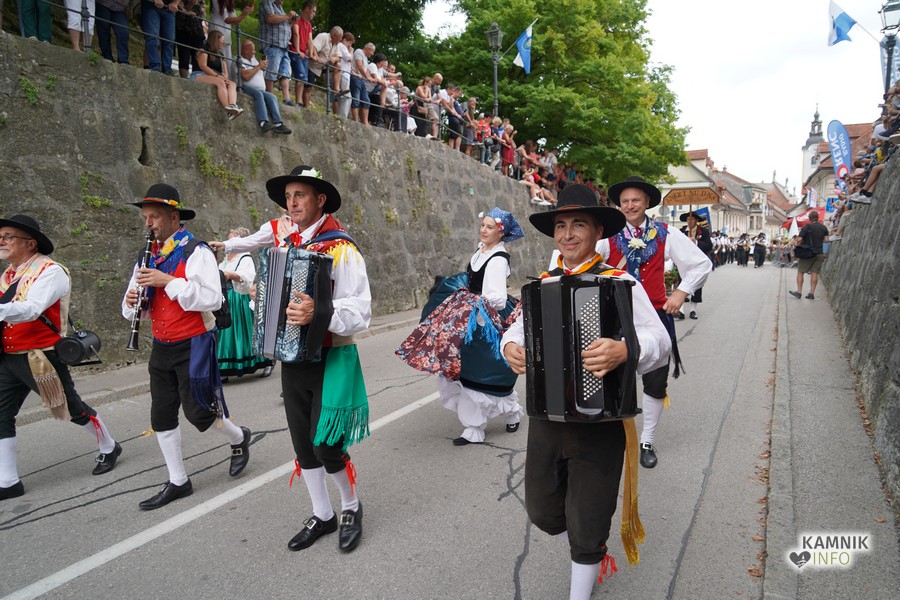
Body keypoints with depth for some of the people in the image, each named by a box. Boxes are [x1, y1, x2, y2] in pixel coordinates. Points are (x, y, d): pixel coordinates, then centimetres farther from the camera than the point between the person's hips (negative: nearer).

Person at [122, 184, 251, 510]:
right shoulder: (149, 257, 10)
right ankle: (178, 482, 23)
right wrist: (132, 301, -8)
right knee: (162, 415, 9)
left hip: (192, 347, -7)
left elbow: (213, 300, -24)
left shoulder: (196, 252, -13)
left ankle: (239, 438, 29)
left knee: (198, 411, -2)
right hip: (161, 348, 7)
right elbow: (135, 309, 16)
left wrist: (169, 281, -26)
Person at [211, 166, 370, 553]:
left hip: (331, 358, -7)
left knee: (325, 445, -5)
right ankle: (321, 515, 31)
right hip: (292, 357, 7)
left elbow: (360, 311, -22)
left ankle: (351, 507, 24)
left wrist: (319, 312, -37)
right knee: (302, 443, 12)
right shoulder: (287, 244, 8)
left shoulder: (341, 247, -15)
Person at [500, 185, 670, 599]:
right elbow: (519, 328, 15)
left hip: (600, 422, -5)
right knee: (542, 510, 19)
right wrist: (510, 347, -8)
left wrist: (626, 350, -36)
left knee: (587, 525, 10)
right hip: (545, 417, 5)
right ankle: (589, 557, 50)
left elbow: (658, 340, -15)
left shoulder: (621, 283, -9)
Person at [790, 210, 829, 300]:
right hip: (819, 253, 4)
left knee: (800, 272, 4)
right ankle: (811, 293, 1)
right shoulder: (824, 228, 7)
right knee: (814, 273, 4)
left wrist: (795, 242, 5)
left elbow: (799, 239, -15)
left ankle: (799, 292, 1)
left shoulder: (807, 227, -9)